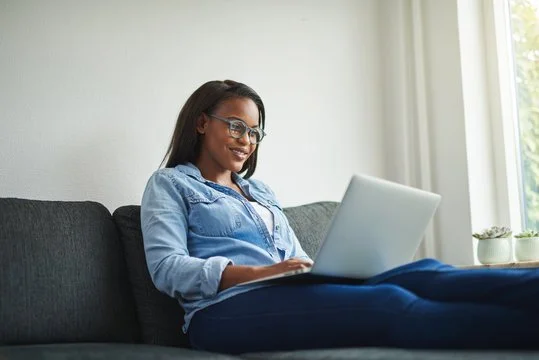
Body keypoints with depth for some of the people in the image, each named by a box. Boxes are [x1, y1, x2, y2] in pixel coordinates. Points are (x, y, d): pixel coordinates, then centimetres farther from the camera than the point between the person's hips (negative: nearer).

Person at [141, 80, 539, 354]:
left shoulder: (260, 190, 29)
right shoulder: (170, 184, 11)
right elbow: (166, 267, -5)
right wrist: (258, 273, -19)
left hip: (289, 296, 6)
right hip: (229, 309, -6)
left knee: (419, 273, -22)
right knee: (387, 303, -32)